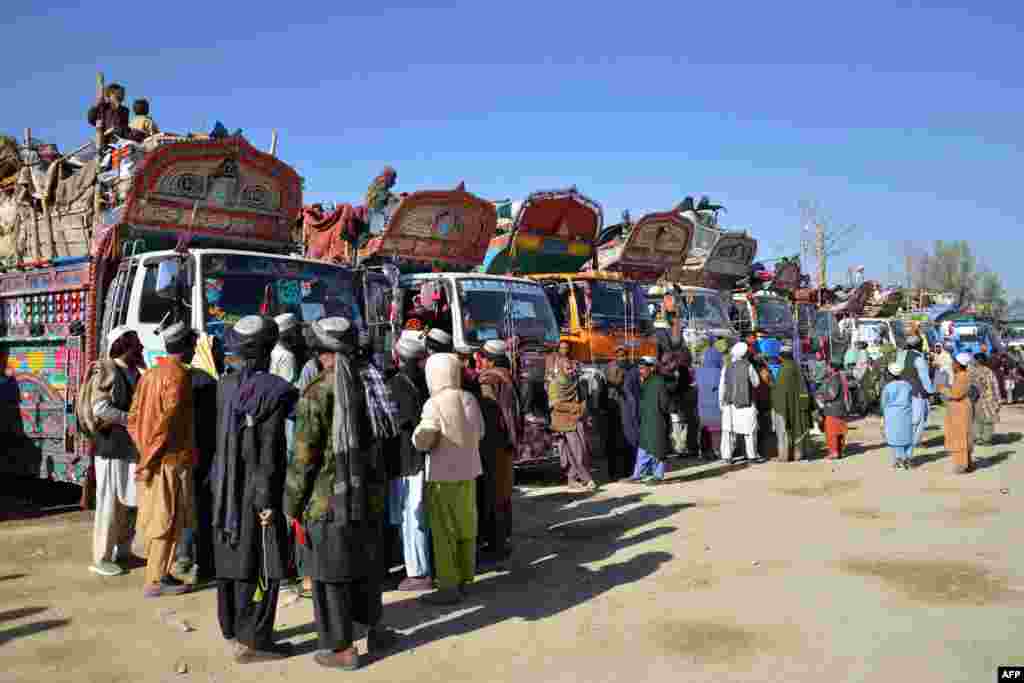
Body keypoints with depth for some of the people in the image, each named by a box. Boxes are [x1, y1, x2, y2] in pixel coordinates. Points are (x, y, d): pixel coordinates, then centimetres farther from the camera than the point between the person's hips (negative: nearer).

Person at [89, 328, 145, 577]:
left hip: (134, 446, 7)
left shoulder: (136, 371, 13)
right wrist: (130, 419, -15)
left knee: (129, 501, 13)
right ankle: (101, 558, 8)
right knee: (110, 503, -1)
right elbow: (99, 408, -18)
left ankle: (122, 551, 24)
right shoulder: (107, 370, -9)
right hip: (112, 445, -7)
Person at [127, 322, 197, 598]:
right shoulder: (179, 375, -13)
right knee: (168, 521, -1)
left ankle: (158, 572, 25)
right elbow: (167, 420, -20)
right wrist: (151, 458, -16)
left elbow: (134, 418, 13)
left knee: (156, 520, 15)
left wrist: (145, 451, 13)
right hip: (172, 460, -8)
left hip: (153, 459, 9)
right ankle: (155, 581, 3)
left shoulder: (150, 374, 13)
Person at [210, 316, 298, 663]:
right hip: (256, 490, -7)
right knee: (262, 565, 1)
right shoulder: (274, 391, -15)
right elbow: (270, 450, -18)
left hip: (226, 489, 7)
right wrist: (268, 499, -17)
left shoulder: (225, 386, 5)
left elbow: (222, 439, 9)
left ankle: (232, 628, 28)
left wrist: (219, 481, 16)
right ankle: (252, 640, 3)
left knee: (231, 557, 16)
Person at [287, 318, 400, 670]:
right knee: (366, 565, 20)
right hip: (371, 495, 6)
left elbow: (303, 458, -14)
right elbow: (387, 441, 12)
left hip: (329, 500, -6)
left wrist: (292, 504, -5)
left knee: (331, 575, 6)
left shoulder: (318, 394, -14)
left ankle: (342, 649, 14)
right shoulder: (372, 384, 5)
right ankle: (374, 630, 32)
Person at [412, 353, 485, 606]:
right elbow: (479, 432, 11)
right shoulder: (469, 399, 2)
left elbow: (422, 441, -17)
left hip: (443, 474, -6)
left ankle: (449, 586, 5)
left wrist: (418, 432, 2)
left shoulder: (434, 404, -16)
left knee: (444, 531, 1)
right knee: (466, 528, 14)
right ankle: (464, 580, 23)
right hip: (469, 471, 6)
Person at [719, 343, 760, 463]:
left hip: (730, 404, 2)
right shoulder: (748, 367, -7)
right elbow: (756, 383, 4)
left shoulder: (726, 368, 0)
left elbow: (722, 386, 1)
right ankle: (751, 455, 10)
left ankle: (727, 455, 4)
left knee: (728, 430, 7)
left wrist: (721, 402, 9)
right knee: (750, 431, 8)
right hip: (746, 404, -2)